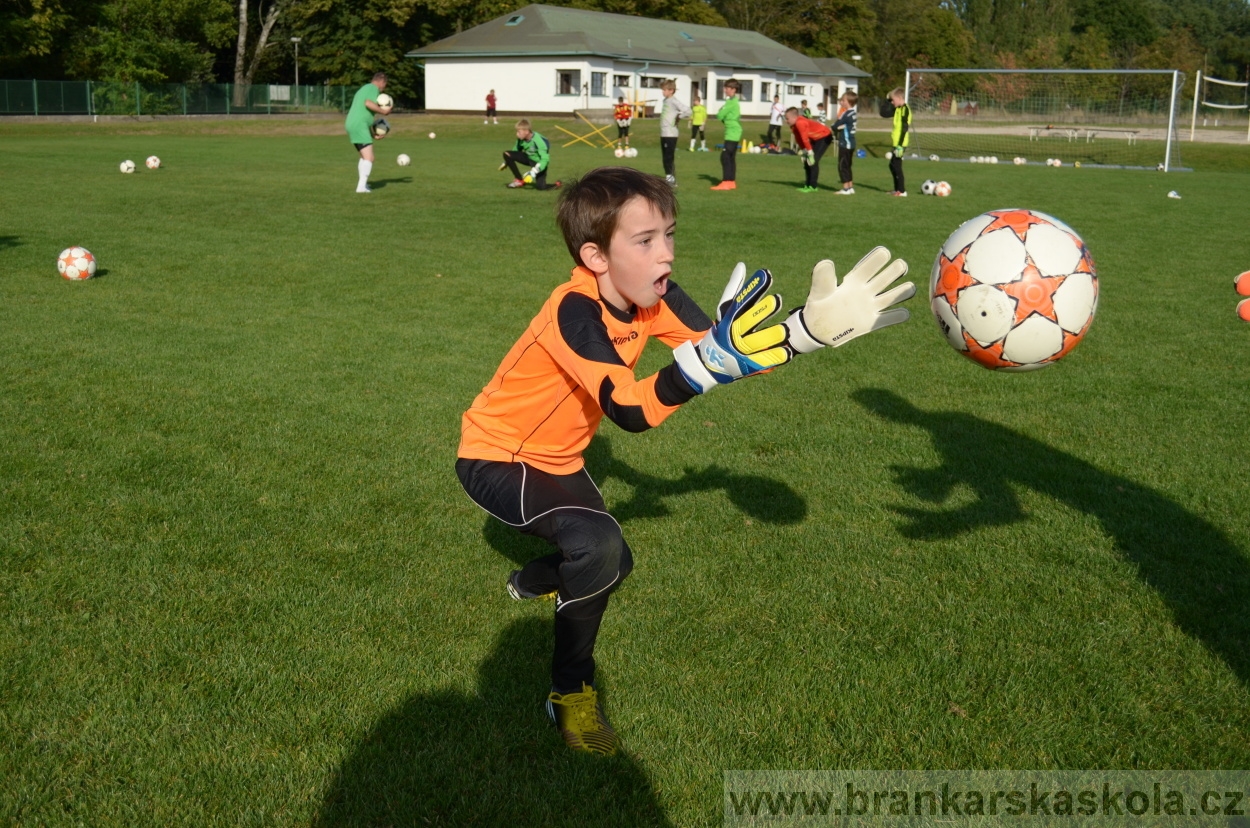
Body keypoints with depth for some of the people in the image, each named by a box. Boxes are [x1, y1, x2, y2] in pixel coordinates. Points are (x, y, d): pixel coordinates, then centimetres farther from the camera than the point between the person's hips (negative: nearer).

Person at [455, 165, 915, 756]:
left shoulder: (651, 296, -12)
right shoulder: (575, 312, -34)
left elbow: (729, 356, -15)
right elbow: (631, 411, -46)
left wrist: (812, 329, -27)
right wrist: (710, 357, -60)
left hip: (553, 458, 8)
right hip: (494, 458, -8)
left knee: (614, 565, 20)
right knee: (596, 545, -31)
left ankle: (531, 583, 52)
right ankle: (571, 691, -9)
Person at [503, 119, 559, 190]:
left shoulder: (538, 141, -33)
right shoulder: (520, 139, -15)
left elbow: (545, 159, -36)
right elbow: (516, 150, 6)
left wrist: (534, 172, -44)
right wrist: (506, 162, 6)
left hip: (539, 162, -6)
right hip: (529, 158, 6)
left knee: (540, 187, -22)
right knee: (507, 154, -14)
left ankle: (556, 184, 13)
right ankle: (519, 180, -3)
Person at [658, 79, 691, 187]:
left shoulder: (674, 101, -12)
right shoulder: (666, 100, 15)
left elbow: (687, 111, -23)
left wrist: (678, 117, -11)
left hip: (670, 135, -9)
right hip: (664, 134, 9)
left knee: (668, 158, -7)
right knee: (666, 158, 12)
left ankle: (670, 179, -3)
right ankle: (670, 179, 18)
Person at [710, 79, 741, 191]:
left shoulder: (731, 102, -14)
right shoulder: (735, 101, 15)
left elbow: (720, 115, -15)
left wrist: (721, 109, 4)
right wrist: (724, 118, 2)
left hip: (732, 133, -10)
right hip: (734, 132, 10)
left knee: (725, 156, -12)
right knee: (731, 157, 11)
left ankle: (726, 182, -14)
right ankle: (731, 182, 14)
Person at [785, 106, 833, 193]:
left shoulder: (800, 123, -30)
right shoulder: (794, 125, 0)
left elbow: (805, 138, -28)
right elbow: (798, 139, 6)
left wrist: (810, 152, -25)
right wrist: (802, 150, 2)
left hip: (824, 137, -10)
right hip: (816, 138, 10)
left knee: (813, 160, -17)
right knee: (807, 160, 9)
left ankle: (812, 186, -14)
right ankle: (807, 185, 15)